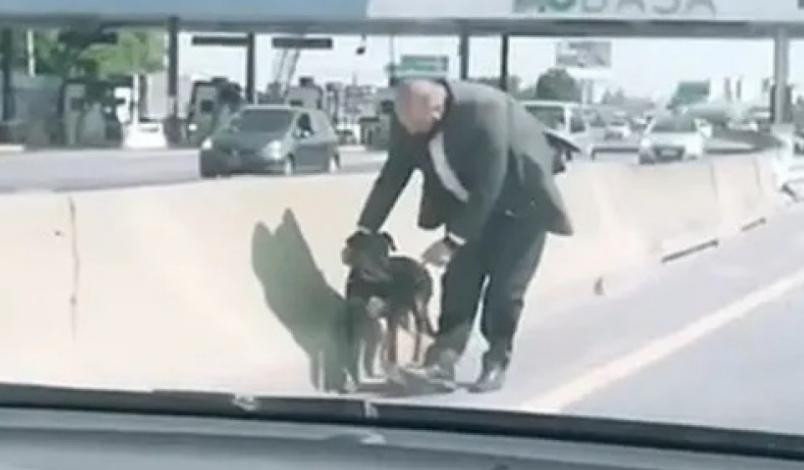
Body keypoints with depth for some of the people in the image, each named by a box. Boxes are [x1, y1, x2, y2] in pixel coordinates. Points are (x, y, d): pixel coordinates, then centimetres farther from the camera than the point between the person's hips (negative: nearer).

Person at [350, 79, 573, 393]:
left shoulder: (484, 110, -37)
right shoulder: (409, 120, -18)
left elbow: (488, 188, -35)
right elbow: (392, 177, -7)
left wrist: (453, 241, -33)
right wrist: (364, 233, -11)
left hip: (521, 202, -5)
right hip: (471, 203, 5)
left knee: (504, 288, -7)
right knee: (459, 280, -6)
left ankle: (496, 364, 9)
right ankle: (442, 364, -10)